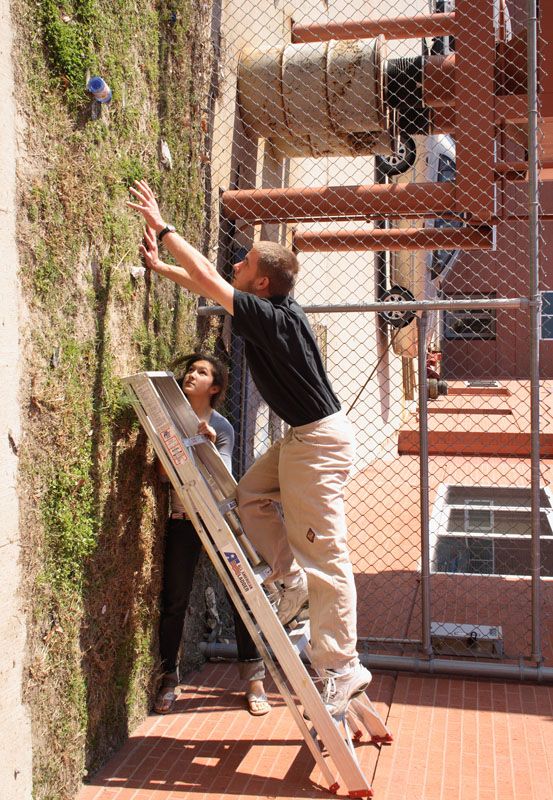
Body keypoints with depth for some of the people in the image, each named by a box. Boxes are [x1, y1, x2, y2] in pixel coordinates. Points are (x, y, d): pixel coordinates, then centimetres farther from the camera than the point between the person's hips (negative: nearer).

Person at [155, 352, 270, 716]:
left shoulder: (222, 427, 3)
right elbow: (164, 473, -2)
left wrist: (209, 444, -20)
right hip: (182, 519, 1)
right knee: (175, 602, 2)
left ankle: (253, 678, 12)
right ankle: (169, 681, 18)